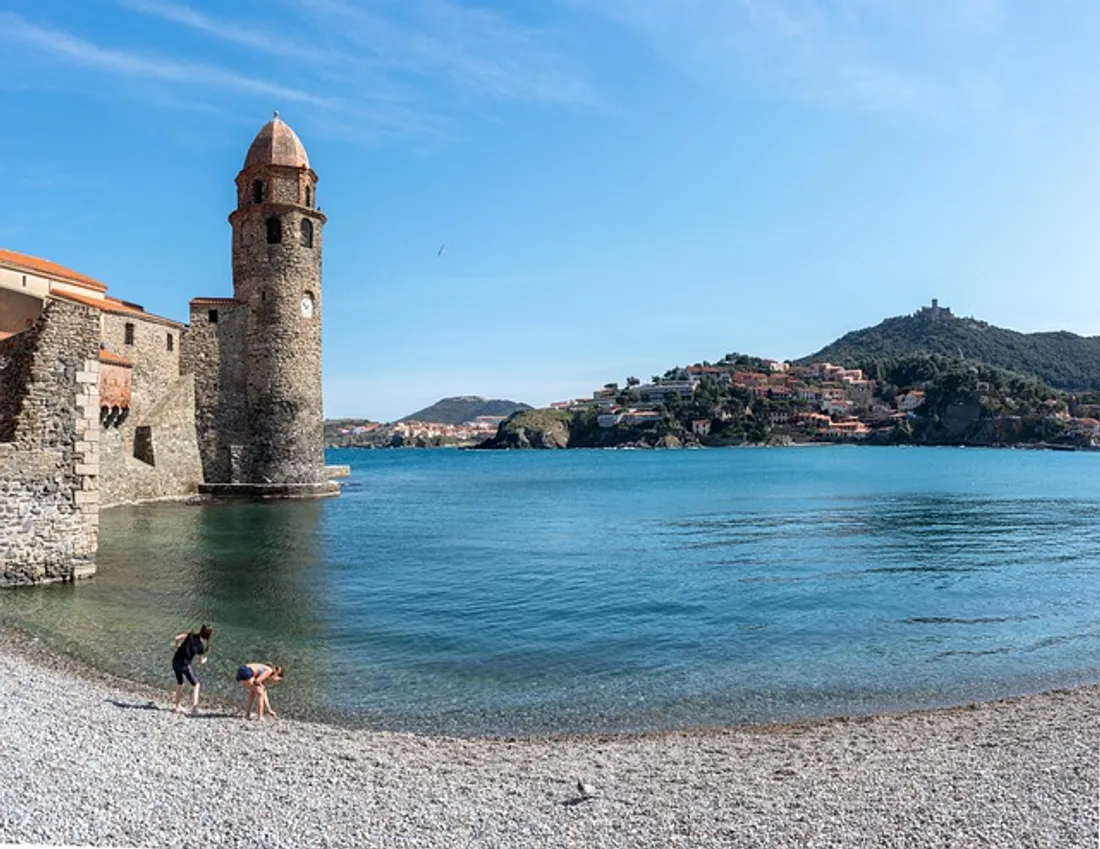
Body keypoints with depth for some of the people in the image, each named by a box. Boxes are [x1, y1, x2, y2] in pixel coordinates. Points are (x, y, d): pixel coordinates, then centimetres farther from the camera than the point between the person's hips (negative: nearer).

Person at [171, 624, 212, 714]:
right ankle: (194, 707, -3)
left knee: (179, 683, 25)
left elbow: (176, 638, -11)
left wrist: (177, 646, 10)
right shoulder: (201, 646, -6)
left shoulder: (190, 634, -2)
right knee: (195, 685, 11)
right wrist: (205, 659, 27)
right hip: (185, 665, -4)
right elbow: (201, 661, 4)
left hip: (175, 661, 4)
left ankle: (177, 707, 29)